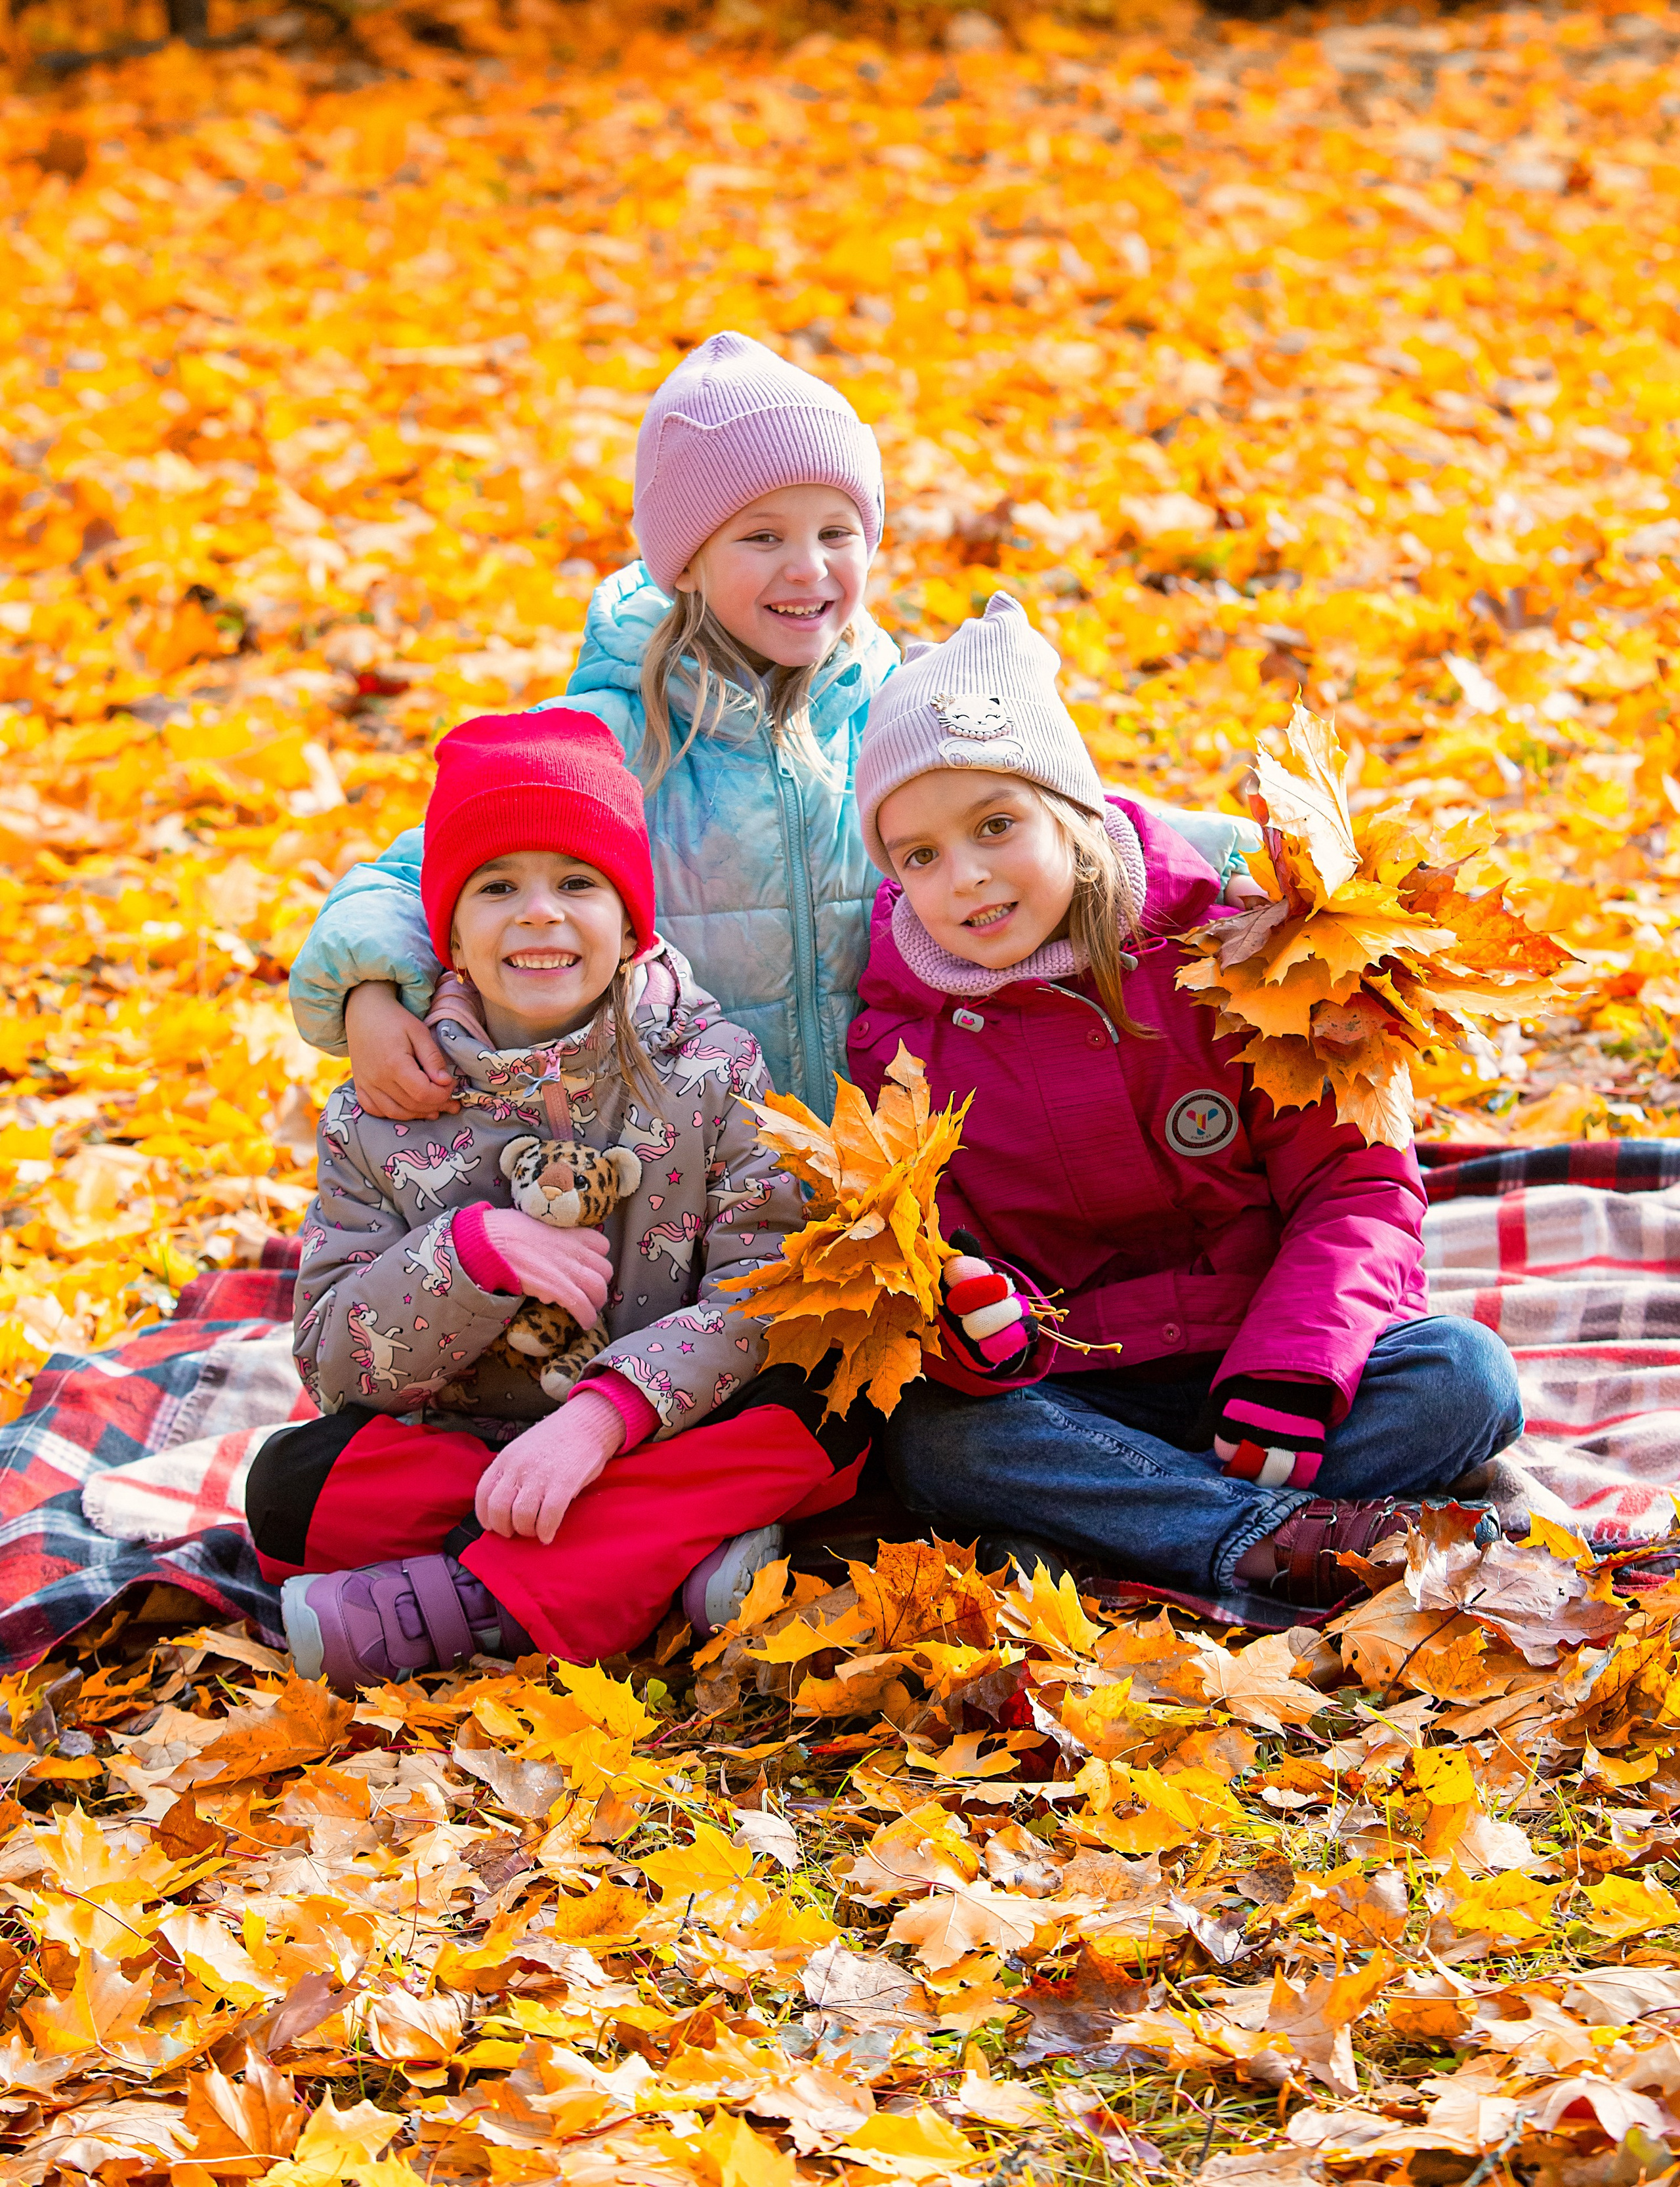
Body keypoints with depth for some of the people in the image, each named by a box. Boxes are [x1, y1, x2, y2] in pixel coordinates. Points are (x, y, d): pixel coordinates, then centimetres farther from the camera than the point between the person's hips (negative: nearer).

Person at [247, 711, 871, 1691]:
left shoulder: (714, 1070, -4)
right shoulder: (384, 1113, 0)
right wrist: (473, 1248, -22)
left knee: (827, 1410, -30)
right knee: (291, 1484, -25)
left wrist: (602, 1414, -30)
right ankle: (670, 1558, -25)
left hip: (663, 1439, -1)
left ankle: (458, 1602, -32)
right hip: (456, 1452, 1)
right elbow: (333, 1362, -5)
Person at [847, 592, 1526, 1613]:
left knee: (1465, 1376, -26)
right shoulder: (903, 1041, 0)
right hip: (1076, 1396, 0)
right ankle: (1271, 1541, -38)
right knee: (938, 1441, -31)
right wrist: (982, 1331, -28)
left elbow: (1355, 1184, -5)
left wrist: (1287, 1374, -22)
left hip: (1262, 1357, 0)